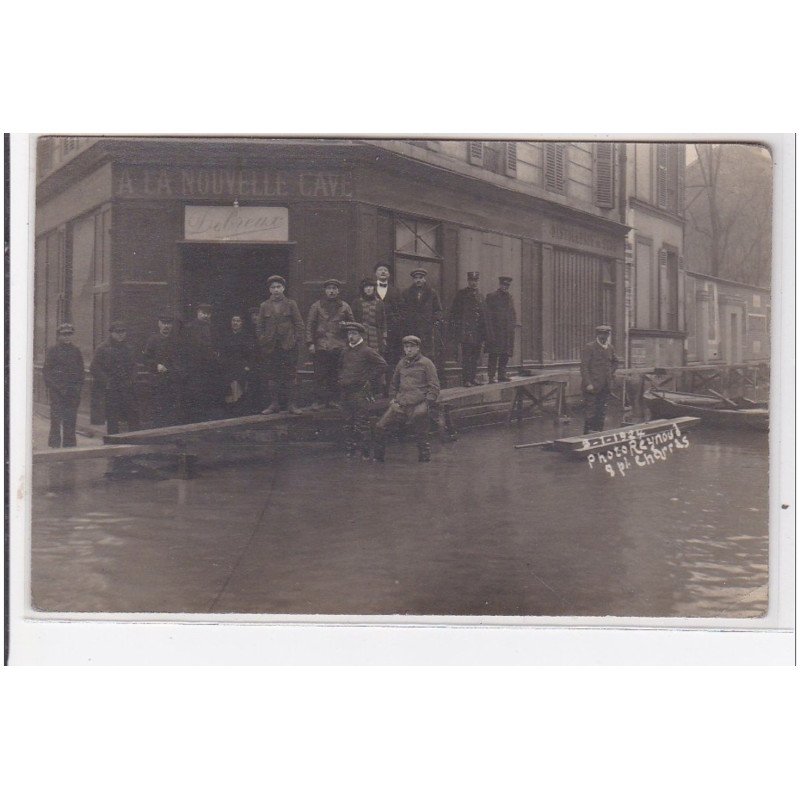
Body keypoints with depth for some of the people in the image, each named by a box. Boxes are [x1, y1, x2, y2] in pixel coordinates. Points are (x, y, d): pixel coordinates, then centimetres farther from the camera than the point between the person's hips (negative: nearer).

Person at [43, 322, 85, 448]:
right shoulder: (52, 351, 0)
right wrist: (59, 388, -11)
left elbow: (80, 371, 16)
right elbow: (48, 372, -3)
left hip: (73, 392, 4)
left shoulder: (76, 351, 12)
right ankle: (54, 446, -2)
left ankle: (69, 446, 11)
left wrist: (78, 386, 1)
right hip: (57, 392, -4)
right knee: (56, 421, -6)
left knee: (71, 422, 5)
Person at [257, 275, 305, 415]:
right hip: (270, 347, 1)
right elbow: (260, 327, 10)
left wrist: (297, 341, -5)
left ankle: (290, 403, 6)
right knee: (272, 376, 2)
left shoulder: (291, 304, 5)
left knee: (290, 375, 0)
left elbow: (299, 325, 4)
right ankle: (275, 403, 9)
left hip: (288, 346, -1)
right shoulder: (264, 306, 9)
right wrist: (262, 344, 1)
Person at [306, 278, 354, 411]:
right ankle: (320, 400, 0)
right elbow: (310, 325, 4)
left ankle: (331, 399, 12)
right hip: (320, 345, -1)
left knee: (334, 375, 4)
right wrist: (311, 343, -3)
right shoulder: (317, 306, 7)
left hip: (338, 346, 2)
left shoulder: (344, 307, 11)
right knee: (319, 375, -4)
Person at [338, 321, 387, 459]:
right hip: (346, 391, 6)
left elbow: (382, 365, -7)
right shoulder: (344, 351, 12)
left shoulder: (367, 351, -7)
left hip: (361, 391, -6)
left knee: (362, 422, -7)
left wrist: (370, 381, -7)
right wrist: (341, 380, 17)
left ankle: (365, 452, -2)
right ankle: (349, 451, 14)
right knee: (348, 423, 8)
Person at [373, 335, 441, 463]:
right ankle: (378, 457, 13)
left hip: (417, 406, -5)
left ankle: (425, 460, 18)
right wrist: (393, 398, 17)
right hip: (400, 405, 5)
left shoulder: (426, 363, -1)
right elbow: (394, 383, 30)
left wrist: (426, 404, -10)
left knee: (421, 437, 1)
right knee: (380, 428, 0)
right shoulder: (401, 363, 15)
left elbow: (434, 387, -2)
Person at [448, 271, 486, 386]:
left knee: (475, 357, 7)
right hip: (466, 332, -5)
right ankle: (466, 379, -4)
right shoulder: (461, 294, 2)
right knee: (466, 356, -6)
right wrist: (455, 330, -8)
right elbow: (454, 312, -1)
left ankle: (474, 378, 13)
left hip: (478, 333, 5)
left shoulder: (480, 296, 17)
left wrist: (484, 334, 15)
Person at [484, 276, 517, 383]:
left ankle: (502, 374, 16)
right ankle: (491, 377, -7)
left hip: (508, 331, 6)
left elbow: (513, 313, 21)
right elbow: (488, 315, -6)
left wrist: (514, 326, 6)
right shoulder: (491, 296, -2)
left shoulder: (510, 298, 17)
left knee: (505, 354, 7)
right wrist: (490, 332, -13)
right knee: (493, 354, -7)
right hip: (495, 331, -6)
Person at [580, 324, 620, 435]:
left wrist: (611, 373, 15)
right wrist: (588, 384, -17)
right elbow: (584, 367, -12)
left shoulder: (610, 348, 12)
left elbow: (616, 362, 31)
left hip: (605, 387, 6)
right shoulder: (589, 347, -8)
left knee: (601, 413, 8)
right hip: (592, 387, -6)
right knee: (591, 413, -7)